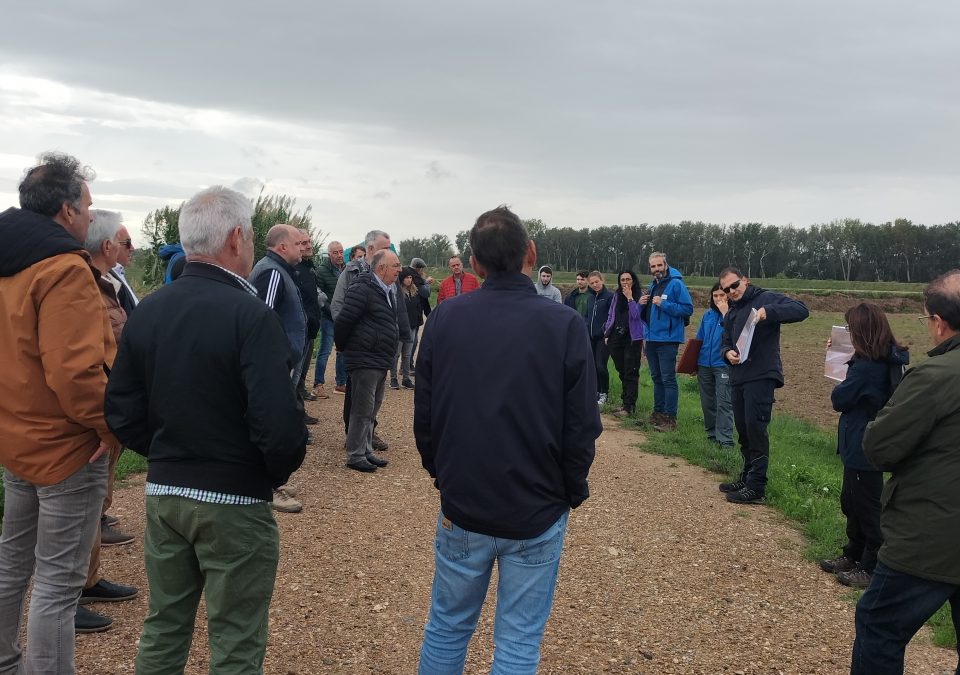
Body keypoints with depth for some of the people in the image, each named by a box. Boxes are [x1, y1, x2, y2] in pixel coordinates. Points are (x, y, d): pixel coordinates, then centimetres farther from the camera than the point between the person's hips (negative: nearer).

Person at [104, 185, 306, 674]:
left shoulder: (147, 311, 0)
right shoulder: (251, 316, -19)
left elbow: (122, 414, 2)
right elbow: (280, 427, -26)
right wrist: (279, 471, -6)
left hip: (161, 494, 6)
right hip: (233, 503, -6)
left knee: (163, 627, 21)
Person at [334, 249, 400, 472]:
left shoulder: (387, 291, 13)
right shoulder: (362, 290, -18)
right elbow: (343, 321, -17)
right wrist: (344, 348, -4)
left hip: (380, 362, 9)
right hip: (365, 361, -9)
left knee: (372, 410, 16)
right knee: (362, 410, -3)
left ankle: (366, 451, 26)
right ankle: (355, 456, 5)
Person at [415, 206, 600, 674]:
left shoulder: (444, 319, -7)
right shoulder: (565, 326, -12)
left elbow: (423, 415, 0)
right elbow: (582, 427, -9)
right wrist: (571, 493, 6)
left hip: (462, 509, 2)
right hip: (537, 513, -2)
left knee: (447, 626, 19)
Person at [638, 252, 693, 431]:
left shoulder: (676, 284, -10)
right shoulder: (652, 286, 14)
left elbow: (688, 309, -18)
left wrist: (663, 304, -21)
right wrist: (642, 304, 2)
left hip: (667, 340, -8)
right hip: (651, 338, 8)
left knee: (668, 379, -6)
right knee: (656, 378, 16)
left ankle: (670, 418, -3)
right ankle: (658, 413, 25)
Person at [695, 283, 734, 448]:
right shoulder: (707, 315, 10)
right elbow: (698, 340, 16)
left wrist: (725, 313, -21)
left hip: (723, 365, -6)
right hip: (704, 364, 6)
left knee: (724, 403, -10)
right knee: (707, 403, 12)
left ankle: (725, 439, -9)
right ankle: (712, 435, 25)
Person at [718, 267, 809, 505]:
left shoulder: (766, 298, -4)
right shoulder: (731, 313, 20)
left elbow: (801, 310, -16)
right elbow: (724, 341, 22)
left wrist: (768, 312, -30)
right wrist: (727, 353, -3)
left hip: (761, 376, -8)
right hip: (738, 377, 8)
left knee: (755, 427, -10)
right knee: (743, 430, 13)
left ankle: (756, 487, -6)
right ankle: (747, 478, 26)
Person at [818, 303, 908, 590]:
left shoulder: (866, 367, -27)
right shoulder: (889, 361, 2)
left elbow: (839, 399, -17)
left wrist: (842, 385, 2)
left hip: (863, 448, -10)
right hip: (870, 444, 10)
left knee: (867, 508, 3)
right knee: (851, 502, 22)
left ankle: (871, 569, 16)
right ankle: (853, 556, 35)